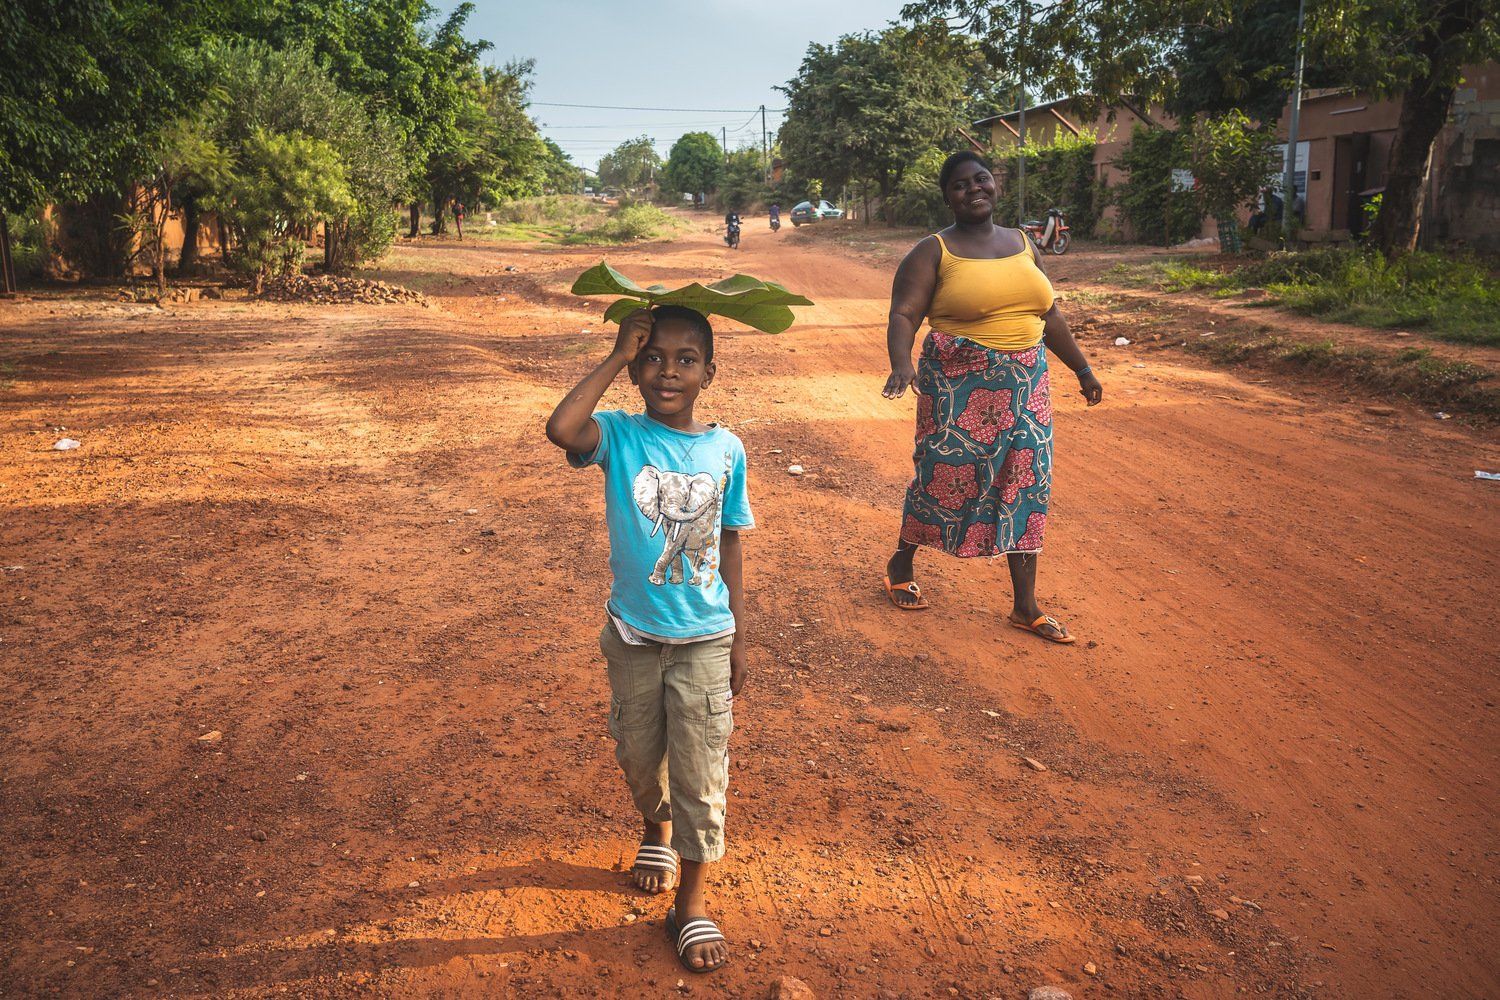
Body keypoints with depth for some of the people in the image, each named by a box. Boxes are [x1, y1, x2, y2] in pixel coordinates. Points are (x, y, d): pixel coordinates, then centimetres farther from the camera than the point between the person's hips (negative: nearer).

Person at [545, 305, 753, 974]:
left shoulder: (726, 450, -5)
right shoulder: (620, 437, -11)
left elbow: (729, 546, 3)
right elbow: (560, 429, -35)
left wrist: (739, 636, 5)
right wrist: (616, 357, -25)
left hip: (705, 640, 0)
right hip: (634, 634, 0)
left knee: (701, 773, 4)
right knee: (639, 755, 19)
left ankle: (692, 901, 21)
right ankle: (657, 828, 50)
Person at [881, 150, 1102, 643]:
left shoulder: (1023, 244, 13)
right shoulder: (934, 252, -4)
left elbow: (1048, 313, 20)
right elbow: (904, 315, -14)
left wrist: (1082, 368, 21)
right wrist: (901, 364, -33)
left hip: (1025, 385, 5)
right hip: (960, 389, -5)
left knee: (1026, 487, 5)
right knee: (944, 478, 4)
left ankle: (1026, 606, 14)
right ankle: (902, 562, 32)